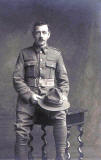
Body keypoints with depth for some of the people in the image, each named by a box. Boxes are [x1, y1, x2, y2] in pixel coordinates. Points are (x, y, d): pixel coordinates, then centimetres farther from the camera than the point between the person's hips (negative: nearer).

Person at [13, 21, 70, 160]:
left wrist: (62, 96, -5)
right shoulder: (24, 53, 12)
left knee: (61, 115, -31)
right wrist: (30, 95, -10)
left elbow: (64, 80, 14)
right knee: (21, 131, -19)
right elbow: (17, 79, 5)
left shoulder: (56, 54, 15)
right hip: (28, 95, 0)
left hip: (50, 94, 0)